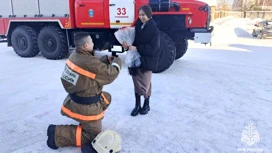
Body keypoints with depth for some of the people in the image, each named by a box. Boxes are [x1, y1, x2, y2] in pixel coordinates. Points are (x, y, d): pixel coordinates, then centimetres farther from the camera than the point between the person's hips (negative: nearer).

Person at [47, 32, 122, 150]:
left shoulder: (76, 55, -2)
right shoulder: (89, 62, -30)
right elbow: (109, 75, -18)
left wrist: (107, 59, 0)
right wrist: (117, 61, -1)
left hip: (75, 97, 9)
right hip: (84, 105, -9)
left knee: (107, 97, 26)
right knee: (93, 135, 6)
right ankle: (57, 134, 1)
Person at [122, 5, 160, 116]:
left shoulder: (154, 29, -13)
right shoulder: (138, 26, 6)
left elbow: (153, 48, -19)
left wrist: (136, 48, -22)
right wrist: (128, 45, -9)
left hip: (147, 60, -5)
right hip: (137, 58, 5)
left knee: (145, 83, 5)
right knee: (137, 82, 10)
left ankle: (146, 105, 26)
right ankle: (137, 105, 23)